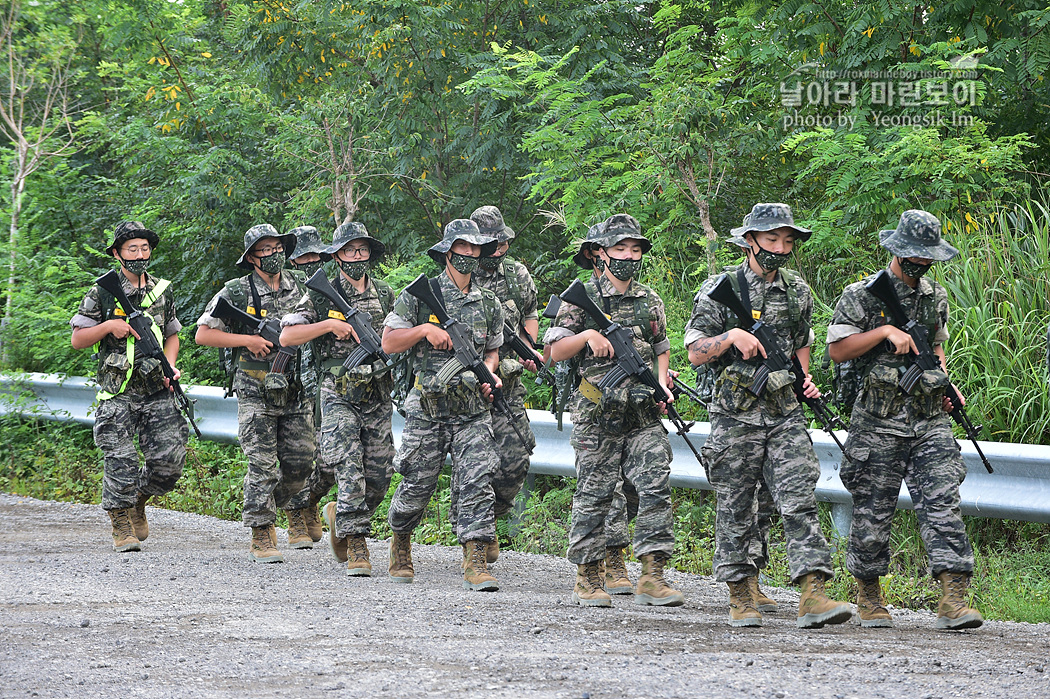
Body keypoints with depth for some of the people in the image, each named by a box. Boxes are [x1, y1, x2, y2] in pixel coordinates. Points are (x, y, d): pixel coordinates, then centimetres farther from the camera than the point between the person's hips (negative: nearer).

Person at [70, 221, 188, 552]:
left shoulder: (162, 291, 12)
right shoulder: (102, 292, 0)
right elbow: (77, 339, 1)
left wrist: (169, 365, 3)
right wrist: (109, 325, -14)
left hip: (157, 391, 3)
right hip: (118, 393, -3)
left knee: (169, 459, -4)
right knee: (120, 462, -8)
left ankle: (138, 501, 23)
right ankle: (121, 528, 4)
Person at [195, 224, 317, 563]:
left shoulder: (301, 286, 7)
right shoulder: (236, 293, -5)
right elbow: (203, 334, -6)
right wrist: (247, 340, -15)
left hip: (297, 390, 4)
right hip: (256, 392, -4)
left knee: (300, 463, 4)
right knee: (262, 465, -7)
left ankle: (264, 509, 28)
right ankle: (261, 538, -2)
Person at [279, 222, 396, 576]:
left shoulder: (385, 295, 11)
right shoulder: (322, 297, -2)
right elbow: (287, 336, -7)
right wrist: (330, 324, -16)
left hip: (378, 396, 4)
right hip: (339, 396, -4)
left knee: (378, 477, 4)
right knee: (349, 470, -16)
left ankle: (340, 515, 30)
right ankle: (356, 544, -14)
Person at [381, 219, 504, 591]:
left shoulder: (489, 303, 11)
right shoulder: (419, 295, 0)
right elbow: (388, 342, 0)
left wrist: (488, 373, 3)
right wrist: (423, 329, -15)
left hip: (473, 410, 2)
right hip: (427, 409, -2)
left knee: (477, 483, -11)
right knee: (417, 486, 5)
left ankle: (475, 563, -15)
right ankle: (400, 547, 31)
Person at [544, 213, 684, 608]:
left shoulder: (651, 302, 14)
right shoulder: (582, 298, 1)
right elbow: (556, 351, 1)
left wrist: (662, 383, 5)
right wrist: (588, 334, -16)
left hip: (644, 415, 4)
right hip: (597, 415, -4)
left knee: (656, 487, -8)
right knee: (594, 494, 0)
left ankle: (652, 578, -7)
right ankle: (587, 580, 9)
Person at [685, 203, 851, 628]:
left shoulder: (798, 291, 11)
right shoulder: (720, 289, -1)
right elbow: (694, 353, -1)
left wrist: (805, 379, 7)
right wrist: (731, 336, -18)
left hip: (785, 413, 3)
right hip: (736, 414, -3)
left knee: (799, 500, -9)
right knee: (736, 508, 3)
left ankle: (813, 596, -17)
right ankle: (740, 597, 13)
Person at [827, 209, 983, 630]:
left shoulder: (937, 298, 14)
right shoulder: (862, 295, -2)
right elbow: (837, 349, -7)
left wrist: (944, 381, 10)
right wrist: (885, 331, -16)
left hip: (930, 419, 3)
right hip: (879, 421, -3)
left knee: (943, 503, -10)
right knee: (873, 512, 4)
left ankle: (953, 600, -16)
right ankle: (868, 596, 21)